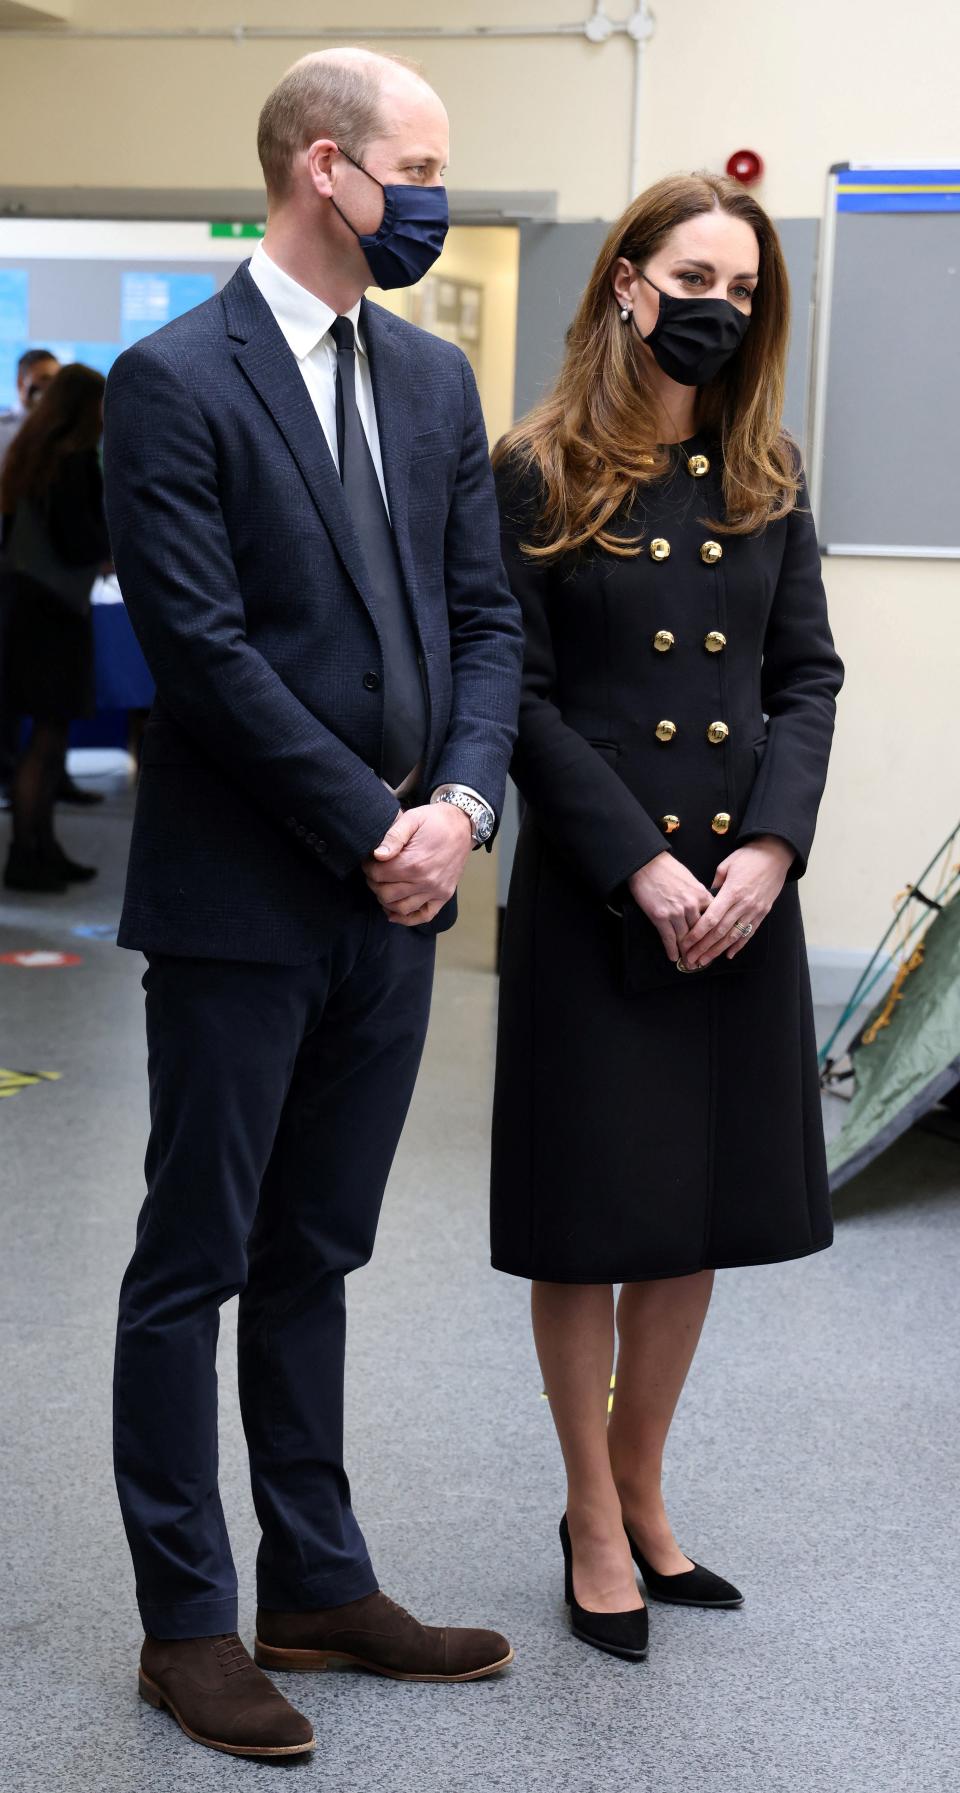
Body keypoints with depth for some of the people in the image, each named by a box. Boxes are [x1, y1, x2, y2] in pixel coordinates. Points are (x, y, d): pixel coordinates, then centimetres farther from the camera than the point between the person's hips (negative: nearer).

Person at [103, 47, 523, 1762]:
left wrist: (459, 805, -7)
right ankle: (187, 1622, 17)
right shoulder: (175, 379, -10)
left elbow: (483, 617, 9)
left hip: (394, 901, 7)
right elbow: (205, 650, -16)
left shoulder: (434, 378, 11)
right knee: (194, 1266, 6)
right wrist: (374, 829, -15)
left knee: (314, 1255, 16)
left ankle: (318, 1585, 28)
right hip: (241, 900, -6)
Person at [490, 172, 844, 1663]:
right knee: (593, 1211, 4)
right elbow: (525, 698, -9)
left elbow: (809, 676, 6)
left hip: (743, 885, 5)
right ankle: (595, 1516, 20)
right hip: (592, 895, -4)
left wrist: (772, 846, -10)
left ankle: (641, 1492, 28)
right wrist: (642, 866, -16)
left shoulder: (768, 480, 8)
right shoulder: (539, 477, -5)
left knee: (700, 1207, 11)